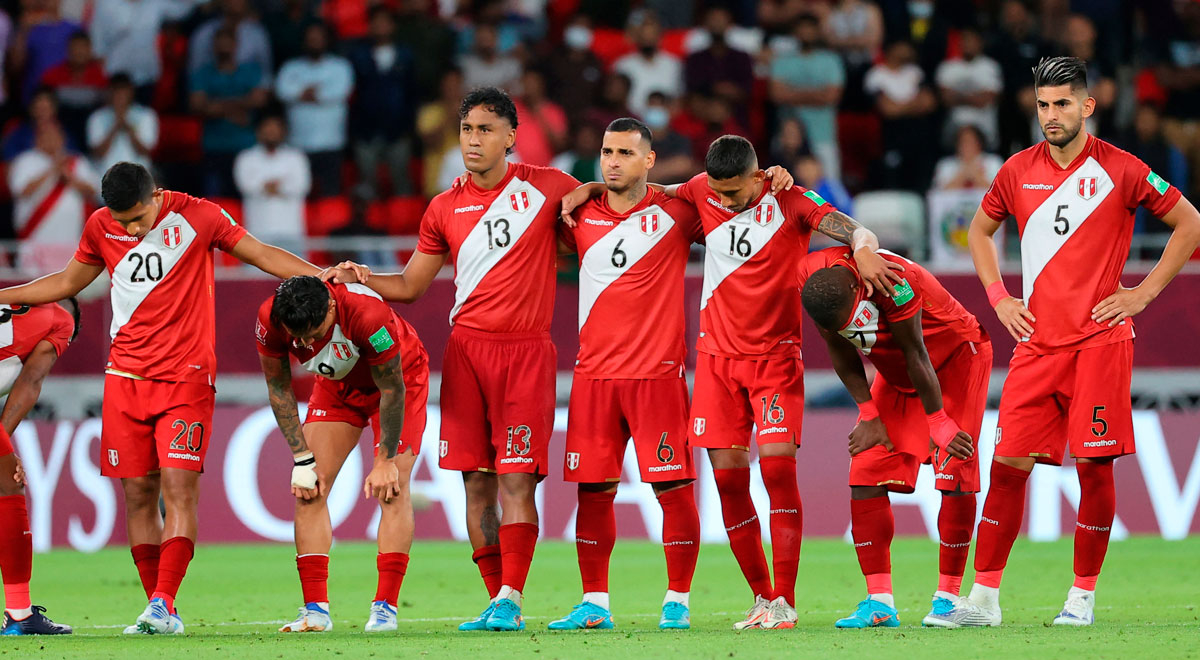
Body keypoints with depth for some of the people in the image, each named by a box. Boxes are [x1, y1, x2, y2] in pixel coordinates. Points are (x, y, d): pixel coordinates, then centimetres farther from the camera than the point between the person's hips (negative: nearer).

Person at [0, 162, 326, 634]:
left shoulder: (197, 217, -5)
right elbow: (68, 282, 21)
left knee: (179, 489, -15)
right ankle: (158, 610, 7)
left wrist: (323, 275, -10)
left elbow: (263, 255, 2)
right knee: (138, 494, 1)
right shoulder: (101, 227, 5)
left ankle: (164, 604, -18)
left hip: (186, 377, -4)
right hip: (125, 377, 4)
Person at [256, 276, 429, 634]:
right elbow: (278, 387, -11)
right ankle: (315, 609, -7)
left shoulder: (368, 315, -41)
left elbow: (392, 390, -27)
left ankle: (385, 606, -16)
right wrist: (302, 458, -13)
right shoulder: (269, 319, -28)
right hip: (338, 385, 4)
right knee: (308, 490, -8)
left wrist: (385, 461, -20)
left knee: (392, 488, -17)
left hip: (399, 376, -4)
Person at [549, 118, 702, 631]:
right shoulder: (580, 217, 10)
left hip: (657, 372, -3)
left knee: (673, 487, -6)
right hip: (593, 374, 3)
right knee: (592, 490, 3)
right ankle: (594, 603, 10)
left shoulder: (675, 213, 0)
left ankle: (677, 601, 4)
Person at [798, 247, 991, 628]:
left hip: (956, 359, -6)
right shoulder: (811, 279, -20)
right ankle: (879, 600, -6)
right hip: (895, 375, 6)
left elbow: (917, 356, -27)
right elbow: (843, 355, -5)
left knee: (955, 475, -15)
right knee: (866, 473, -7)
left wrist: (939, 423, -18)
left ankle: (947, 597, -9)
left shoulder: (892, 281, -38)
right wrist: (869, 415, -7)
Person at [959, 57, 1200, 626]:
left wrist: (1143, 293, -2)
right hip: (1036, 342, 3)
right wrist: (998, 297, 12)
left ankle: (1083, 595, 8)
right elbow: (980, 230, 25)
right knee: (1008, 463, -3)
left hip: (1099, 339, -3)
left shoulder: (1119, 170, -3)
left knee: (1095, 468, -3)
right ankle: (984, 596, 0)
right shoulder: (1018, 172, 8)